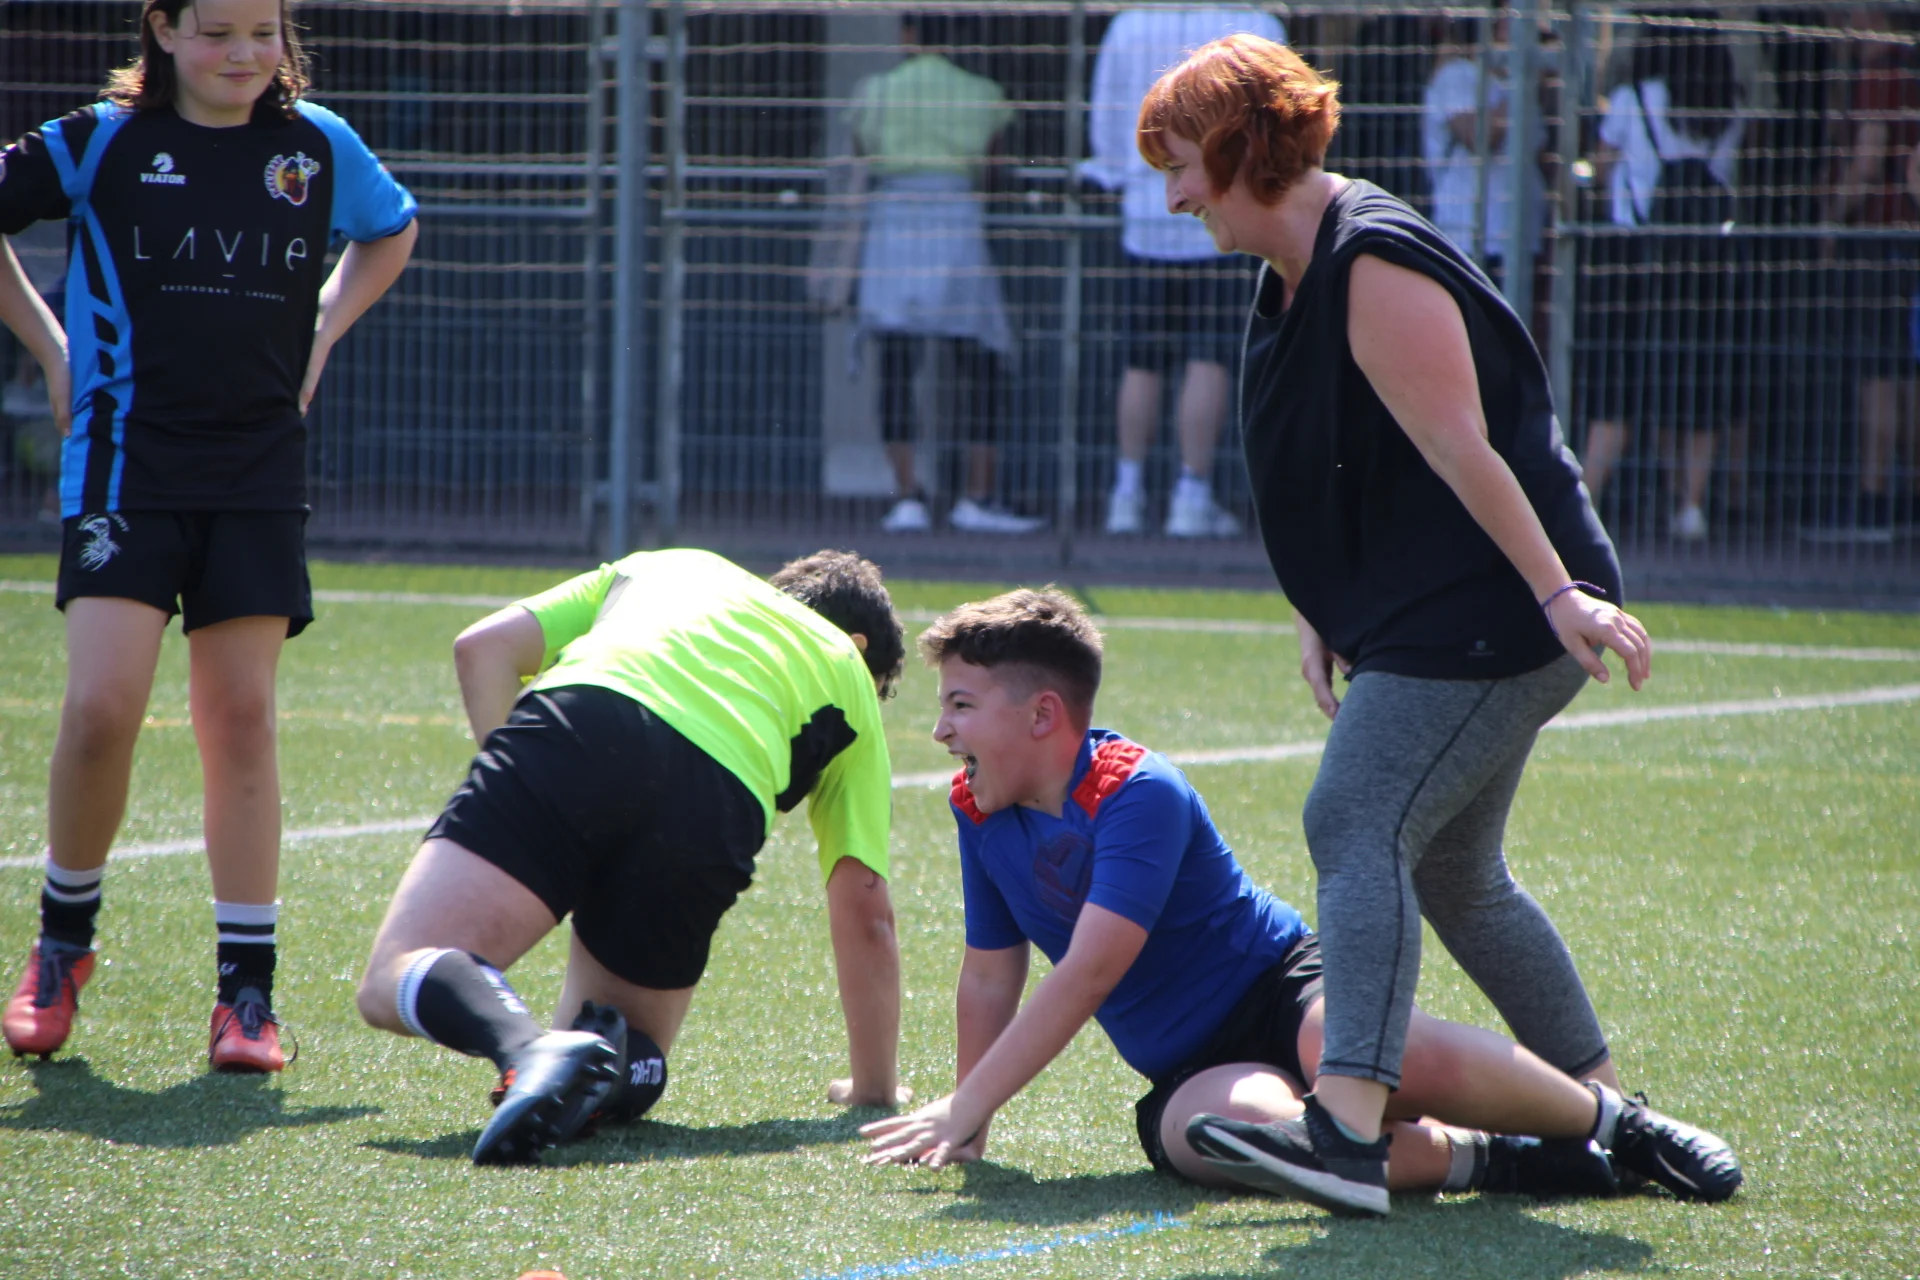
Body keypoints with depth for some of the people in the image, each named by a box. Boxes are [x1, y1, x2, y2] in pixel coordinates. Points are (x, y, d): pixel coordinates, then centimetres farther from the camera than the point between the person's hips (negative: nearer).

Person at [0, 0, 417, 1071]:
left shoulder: (319, 148, 6)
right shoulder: (103, 142, -2)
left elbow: (391, 231, 27)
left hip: (260, 471, 2)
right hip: (125, 461, -2)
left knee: (241, 717, 0)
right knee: (102, 710, -13)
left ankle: (248, 992, 4)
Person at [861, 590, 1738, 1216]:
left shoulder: (1139, 793, -18)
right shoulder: (979, 810, 5)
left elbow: (1084, 977, -24)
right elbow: (991, 978, 15)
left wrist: (965, 1109, -26)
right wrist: (964, 1124, 12)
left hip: (1280, 985, -4)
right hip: (1188, 1069, 4)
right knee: (1216, 1130, -36)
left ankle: (1615, 1123, -16)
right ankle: (1475, 1160, -26)